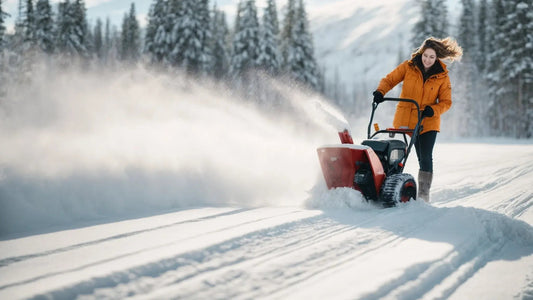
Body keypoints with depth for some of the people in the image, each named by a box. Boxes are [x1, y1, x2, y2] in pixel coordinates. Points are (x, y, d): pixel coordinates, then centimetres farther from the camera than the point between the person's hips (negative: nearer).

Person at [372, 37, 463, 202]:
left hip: (428, 123, 0)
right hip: (404, 119, 1)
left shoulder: (442, 76, 1)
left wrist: (433, 110, -17)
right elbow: (389, 80, 5)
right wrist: (380, 92, -15)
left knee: (425, 159, -6)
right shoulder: (408, 67, 1)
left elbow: (446, 102, 3)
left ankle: (423, 196, 3)